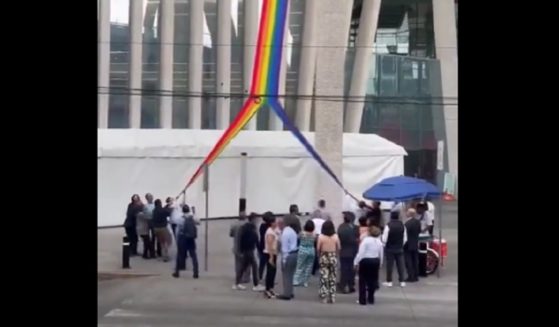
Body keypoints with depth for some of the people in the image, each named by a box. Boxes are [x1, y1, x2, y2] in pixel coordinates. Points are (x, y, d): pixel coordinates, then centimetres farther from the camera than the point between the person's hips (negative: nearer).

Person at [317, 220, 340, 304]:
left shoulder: (321, 237, -12)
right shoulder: (335, 237, -8)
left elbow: (318, 248, -8)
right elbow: (338, 248, -2)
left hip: (324, 258, -1)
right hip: (333, 258, 2)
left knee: (324, 278, 4)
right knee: (332, 278, 10)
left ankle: (324, 297, 1)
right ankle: (332, 297, 12)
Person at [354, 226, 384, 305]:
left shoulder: (366, 240, -13)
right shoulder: (379, 242, 7)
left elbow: (361, 253, -16)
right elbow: (381, 255, 12)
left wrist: (356, 263, -11)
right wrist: (380, 264, 23)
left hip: (365, 261, -6)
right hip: (375, 261, 6)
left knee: (363, 281, 2)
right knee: (372, 280, 14)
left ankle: (362, 300, 2)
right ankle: (371, 299, 17)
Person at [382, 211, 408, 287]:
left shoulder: (388, 225, -14)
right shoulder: (402, 225, -2)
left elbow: (384, 239, -12)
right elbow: (405, 238, 3)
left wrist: (385, 245, 6)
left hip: (390, 248, -3)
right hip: (399, 249, 3)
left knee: (389, 264, 3)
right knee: (400, 264, 7)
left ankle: (389, 281, 6)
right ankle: (402, 281, 8)